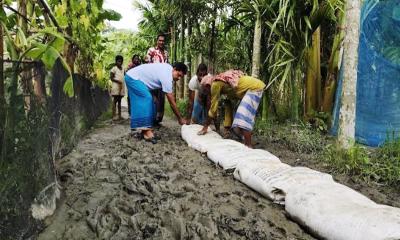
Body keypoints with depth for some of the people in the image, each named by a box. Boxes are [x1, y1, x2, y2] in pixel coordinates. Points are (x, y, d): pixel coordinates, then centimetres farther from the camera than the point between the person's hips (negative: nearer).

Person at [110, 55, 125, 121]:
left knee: (119, 101, 11)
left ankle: (119, 115, 15)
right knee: (115, 101, -5)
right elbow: (111, 78, -7)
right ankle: (114, 115, -4)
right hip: (116, 86, -6)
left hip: (122, 86, 6)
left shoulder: (123, 68, 13)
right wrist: (118, 81, -19)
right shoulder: (114, 68, -5)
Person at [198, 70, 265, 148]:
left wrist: (205, 127, 5)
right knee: (242, 117, 12)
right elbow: (228, 106, 18)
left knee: (243, 117, -19)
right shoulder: (223, 84, 18)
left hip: (255, 87, -10)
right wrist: (227, 128, 17)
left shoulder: (216, 84, -8)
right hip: (254, 87, 10)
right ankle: (247, 144, 17)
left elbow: (213, 108, -5)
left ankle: (248, 147, -20)